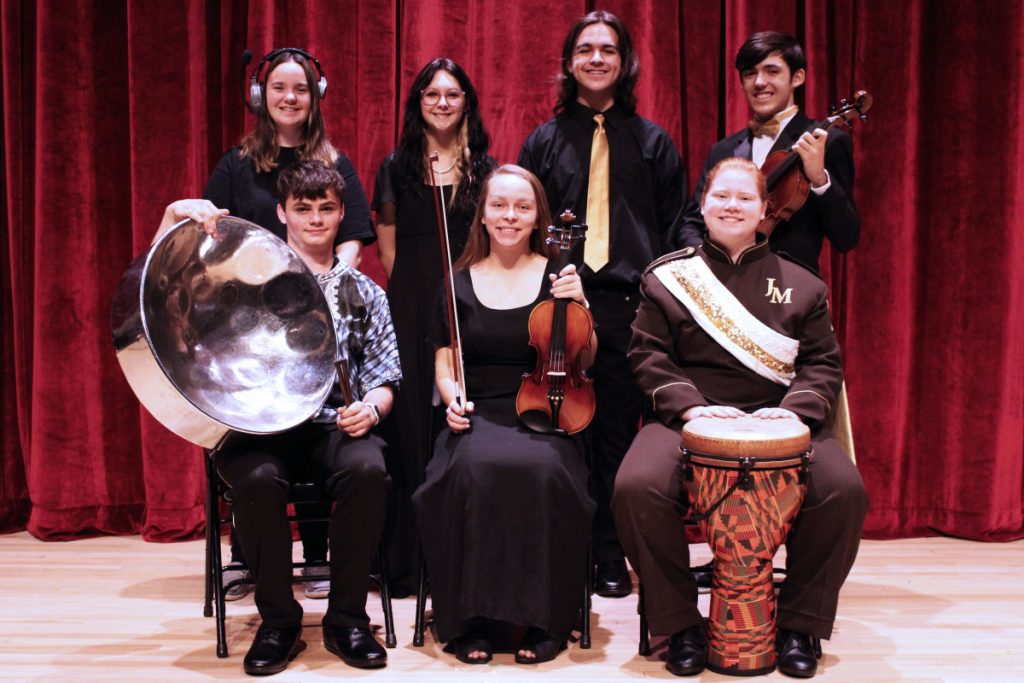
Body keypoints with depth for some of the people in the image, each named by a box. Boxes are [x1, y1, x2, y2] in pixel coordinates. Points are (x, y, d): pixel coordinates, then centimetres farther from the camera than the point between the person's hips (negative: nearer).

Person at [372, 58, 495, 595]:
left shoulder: (485, 168, 11)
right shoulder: (396, 169, 11)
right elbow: (388, 249, 12)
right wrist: (415, 289, 5)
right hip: (411, 307, 0)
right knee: (412, 423, -2)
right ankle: (407, 561, 5)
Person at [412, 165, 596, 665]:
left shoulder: (557, 274, 8)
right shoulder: (459, 282, 11)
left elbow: (582, 360, 8)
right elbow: (445, 362, 13)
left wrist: (579, 305, -8)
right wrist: (452, 396, -8)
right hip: (478, 416, 1)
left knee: (542, 471, -34)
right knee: (473, 470, -34)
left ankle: (543, 620, -17)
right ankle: (472, 618, -18)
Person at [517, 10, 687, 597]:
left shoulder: (652, 141, 10)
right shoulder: (545, 141, 12)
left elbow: (674, 229, 8)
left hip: (628, 307, 0)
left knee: (616, 434, 3)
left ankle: (610, 557, 15)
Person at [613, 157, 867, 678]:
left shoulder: (800, 284, 13)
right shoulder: (667, 277, 10)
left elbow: (822, 362, 9)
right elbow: (647, 354, 3)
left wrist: (796, 407, -12)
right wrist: (689, 404, -13)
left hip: (778, 421, 1)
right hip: (689, 419, -1)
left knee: (844, 489, -25)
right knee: (637, 486, -30)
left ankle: (800, 623, -3)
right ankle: (680, 623, -8)